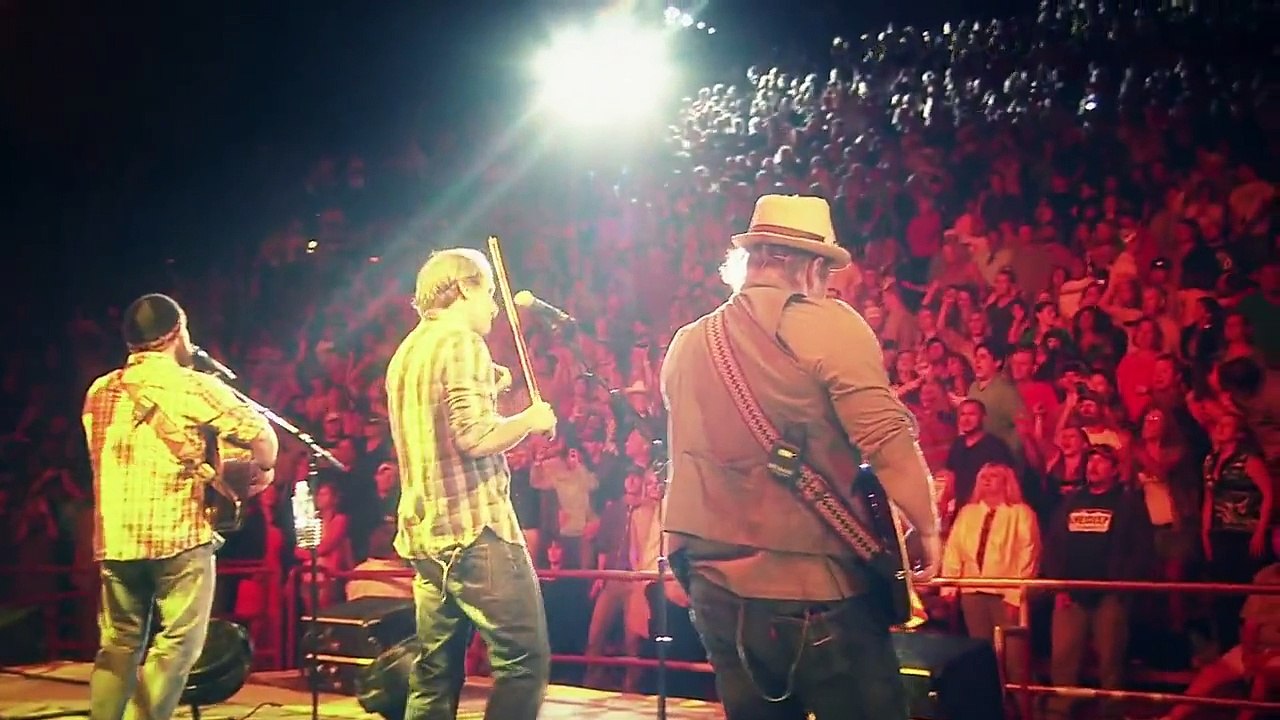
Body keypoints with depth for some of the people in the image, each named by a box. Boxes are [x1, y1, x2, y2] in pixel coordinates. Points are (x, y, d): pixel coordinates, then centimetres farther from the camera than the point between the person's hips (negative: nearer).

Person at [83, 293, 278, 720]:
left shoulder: (99, 392, 12)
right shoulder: (191, 386, -6)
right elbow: (260, 433, -13)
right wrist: (265, 469, 9)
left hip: (115, 538, 6)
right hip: (177, 536, -6)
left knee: (119, 645, 15)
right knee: (176, 645, 1)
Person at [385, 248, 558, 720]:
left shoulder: (408, 352, 19)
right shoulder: (461, 342, -9)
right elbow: (475, 438, -19)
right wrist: (531, 419, -3)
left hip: (425, 531, 10)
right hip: (475, 527, -9)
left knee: (435, 672, 10)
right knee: (524, 659, -6)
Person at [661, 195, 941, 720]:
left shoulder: (685, 346, 11)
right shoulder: (827, 324, -8)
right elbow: (887, 438, -16)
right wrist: (926, 526, -4)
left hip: (717, 589, 7)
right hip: (814, 586, -6)